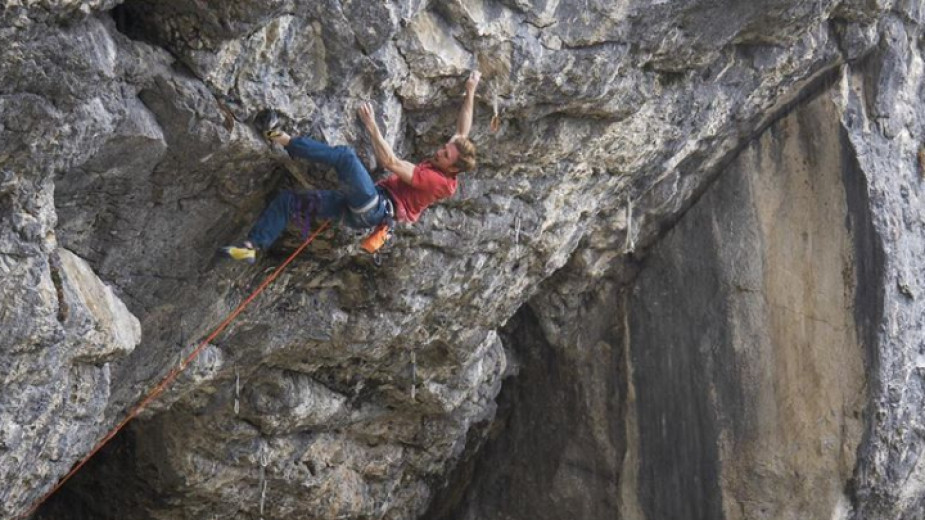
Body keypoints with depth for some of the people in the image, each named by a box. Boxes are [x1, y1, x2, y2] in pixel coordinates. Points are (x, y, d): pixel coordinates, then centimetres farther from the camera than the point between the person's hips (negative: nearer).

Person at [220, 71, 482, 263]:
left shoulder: (441, 181, -16)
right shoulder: (440, 167, 10)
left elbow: (390, 162, -19)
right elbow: (463, 133, 24)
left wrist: (371, 125, -16)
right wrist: (470, 93, 24)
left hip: (373, 210, -10)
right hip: (364, 209, 10)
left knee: (345, 156, -26)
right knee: (289, 200, 5)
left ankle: (284, 141, -15)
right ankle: (253, 246, 2)